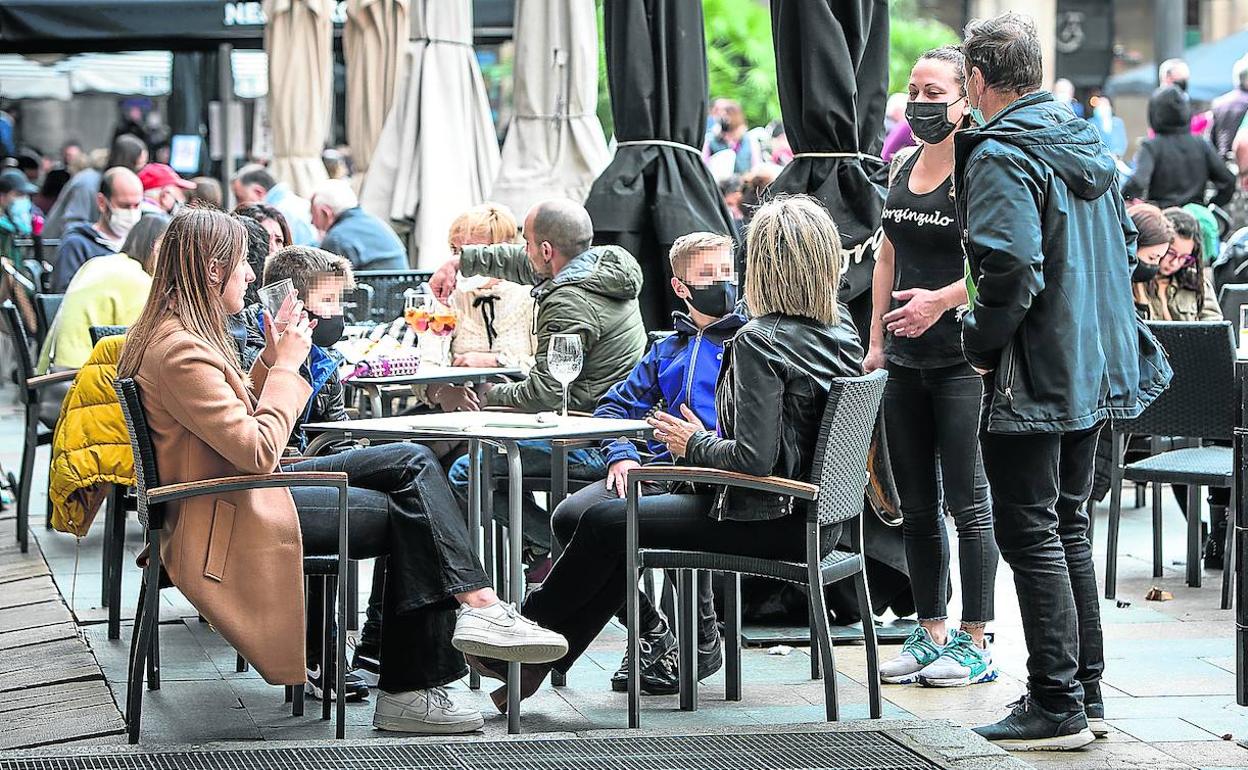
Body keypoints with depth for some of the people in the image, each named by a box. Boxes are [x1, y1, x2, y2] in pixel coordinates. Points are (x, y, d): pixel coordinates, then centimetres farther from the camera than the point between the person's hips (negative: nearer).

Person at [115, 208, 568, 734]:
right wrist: (286, 365, -13)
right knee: (410, 515, -9)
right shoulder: (179, 351, -21)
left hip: (244, 491, 10)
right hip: (231, 521, -10)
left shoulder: (175, 335, 12)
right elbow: (257, 451, -24)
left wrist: (270, 360, 7)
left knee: (415, 465, -1)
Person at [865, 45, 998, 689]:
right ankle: (930, 631, 19)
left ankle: (974, 641, 4)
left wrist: (940, 300, -23)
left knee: (966, 501, -3)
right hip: (906, 362, 8)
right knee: (915, 505, 10)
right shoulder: (904, 168, 13)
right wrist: (876, 341, 15)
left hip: (961, 357, -7)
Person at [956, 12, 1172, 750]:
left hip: (1033, 379, -9)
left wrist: (981, 344, -12)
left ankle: (1057, 707, -2)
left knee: (1030, 534, -3)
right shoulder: (1087, 144, 12)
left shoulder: (1000, 155, -16)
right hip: (1095, 371, 9)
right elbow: (1124, 243, 19)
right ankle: (1087, 692, 22)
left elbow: (1009, 266, -26)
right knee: (1068, 526, 17)